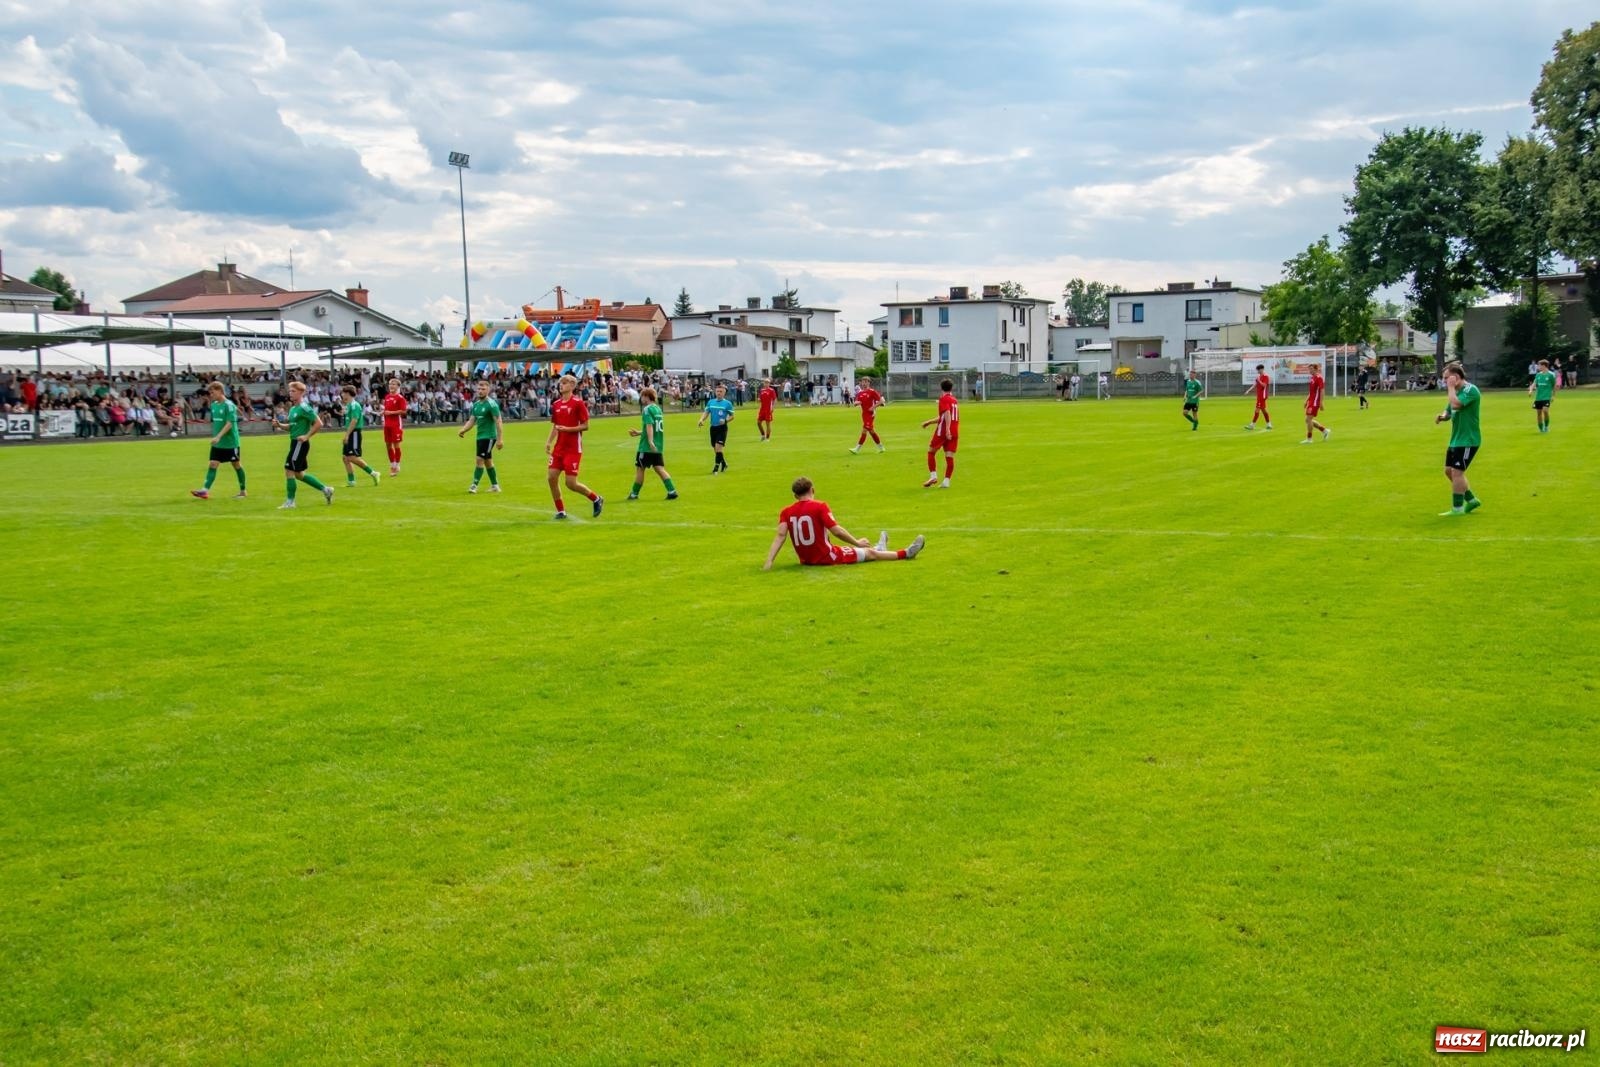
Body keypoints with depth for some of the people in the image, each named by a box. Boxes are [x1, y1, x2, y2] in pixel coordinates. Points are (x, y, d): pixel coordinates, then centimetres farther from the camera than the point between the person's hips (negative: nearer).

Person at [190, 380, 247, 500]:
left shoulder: (228, 405, -15)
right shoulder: (214, 405, 8)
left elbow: (229, 423, -21)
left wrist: (218, 436, -28)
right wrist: (215, 437, 17)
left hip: (230, 442, -7)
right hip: (217, 443, 7)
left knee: (236, 465, 6)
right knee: (213, 465, -4)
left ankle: (242, 491, 19)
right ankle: (206, 491, -13)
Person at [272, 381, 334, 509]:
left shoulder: (304, 408, -13)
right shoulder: (293, 408, 15)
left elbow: (319, 423, -17)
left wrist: (307, 436, -19)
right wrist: (279, 425, 6)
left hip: (300, 444, -10)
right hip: (295, 443, 10)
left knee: (289, 471, -8)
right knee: (299, 474, 14)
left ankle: (290, 502, 0)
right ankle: (325, 490, 22)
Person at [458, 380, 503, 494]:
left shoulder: (491, 404, -14)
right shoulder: (476, 404, 10)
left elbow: (499, 422, -17)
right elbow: (472, 420, 12)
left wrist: (500, 439, -22)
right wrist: (463, 430, -6)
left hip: (489, 436, -8)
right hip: (480, 436, 8)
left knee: (480, 460, -12)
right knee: (487, 461, 14)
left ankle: (474, 485, -9)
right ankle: (495, 485, 23)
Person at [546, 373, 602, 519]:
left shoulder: (578, 403, -9)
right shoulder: (556, 404, 10)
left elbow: (585, 425, -10)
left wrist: (567, 429, -20)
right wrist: (549, 441, 3)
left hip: (573, 448, -6)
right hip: (559, 447, 6)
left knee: (571, 483, -8)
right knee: (552, 477, -2)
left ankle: (596, 499, 16)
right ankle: (561, 511, 12)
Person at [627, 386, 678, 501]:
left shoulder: (647, 409, -11)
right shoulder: (658, 409, 15)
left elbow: (649, 426, -23)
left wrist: (650, 441, -31)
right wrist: (639, 433, 29)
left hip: (647, 447, -8)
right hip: (658, 447, 8)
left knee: (639, 469, 4)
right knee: (659, 469, 3)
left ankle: (634, 494, 13)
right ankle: (672, 491, -9)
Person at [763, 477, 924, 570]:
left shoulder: (786, 512, -3)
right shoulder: (819, 507, -16)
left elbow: (780, 536, -15)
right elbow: (837, 531, -18)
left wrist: (769, 561, -21)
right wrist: (857, 542, -3)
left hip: (806, 560, 6)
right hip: (826, 557, -6)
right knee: (870, 553, 13)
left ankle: (877, 548, 58)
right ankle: (906, 553, 29)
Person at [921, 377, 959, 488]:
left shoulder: (943, 399, -6)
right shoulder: (954, 400, 19)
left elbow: (947, 414, -22)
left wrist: (947, 429, -31)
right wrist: (929, 422, 35)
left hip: (943, 431, -7)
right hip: (955, 432, 7)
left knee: (931, 452, 8)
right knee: (950, 457, 2)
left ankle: (933, 476, -2)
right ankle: (946, 482, -3)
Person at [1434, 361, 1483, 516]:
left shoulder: (1470, 390, -15)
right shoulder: (1458, 392, 14)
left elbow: (1456, 404, -31)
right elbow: (1449, 412, 20)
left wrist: (1451, 387, -18)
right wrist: (1442, 416, -3)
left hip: (1468, 440, -10)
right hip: (1456, 439, 10)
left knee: (1457, 471, -11)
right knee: (1449, 470, 12)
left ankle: (1457, 508, -5)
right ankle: (1471, 500, 24)